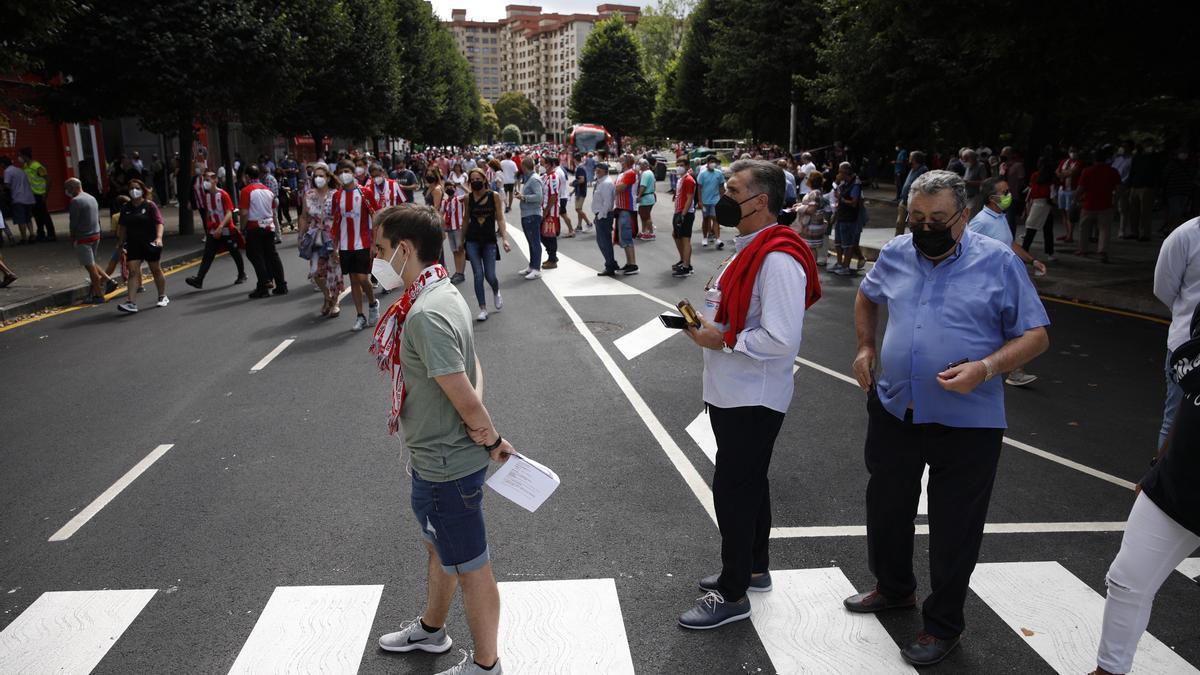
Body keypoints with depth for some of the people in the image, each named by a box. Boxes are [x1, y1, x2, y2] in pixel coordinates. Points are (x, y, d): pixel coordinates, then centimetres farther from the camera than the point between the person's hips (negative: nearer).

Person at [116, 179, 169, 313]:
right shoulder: (126, 208, 6)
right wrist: (122, 243, 12)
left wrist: (159, 237, -25)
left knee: (156, 270, 11)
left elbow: (159, 222, -12)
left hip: (150, 243, -3)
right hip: (133, 244, 3)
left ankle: (163, 297, 29)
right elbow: (123, 227, 13)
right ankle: (132, 303, -13)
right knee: (133, 272, -7)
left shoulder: (150, 205, -6)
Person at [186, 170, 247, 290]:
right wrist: (208, 229, 15)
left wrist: (221, 226, -30)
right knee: (207, 255, -5)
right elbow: (208, 213, 16)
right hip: (213, 232, 5)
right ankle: (198, 280, -14)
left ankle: (242, 275, 30)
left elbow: (229, 213, -19)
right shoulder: (206, 196, 6)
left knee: (235, 253, 11)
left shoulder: (223, 195, -13)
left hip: (227, 230, -5)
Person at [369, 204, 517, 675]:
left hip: (445, 466, -10)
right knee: (440, 547, 29)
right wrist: (485, 434, -6)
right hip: (440, 457, 10)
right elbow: (474, 371, 7)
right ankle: (431, 629, 52)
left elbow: (465, 399, -29)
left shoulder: (424, 315, -28)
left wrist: (491, 439, -12)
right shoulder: (442, 294, 4)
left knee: (469, 567, 9)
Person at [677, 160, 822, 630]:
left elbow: (780, 340, -30)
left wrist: (720, 341, -20)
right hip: (732, 392, 10)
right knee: (749, 482, 22)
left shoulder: (778, 260, -24)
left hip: (753, 398, -10)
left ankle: (733, 594, 18)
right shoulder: (749, 247, 10)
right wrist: (707, 319, 4)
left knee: (734, 490, 1)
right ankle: (753, 568, 41)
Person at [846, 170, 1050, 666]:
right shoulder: (895, 254, 2)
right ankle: (894, 588, 45)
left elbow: (1036, 335, -7)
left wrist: (985, 367, -23)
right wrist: (866, 347, 9)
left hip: (966, 423, -4)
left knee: (954, 528, 8)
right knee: (886, 508, 20)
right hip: (893, 411, 5)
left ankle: (943, 625, 28)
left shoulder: (998, 262, -9)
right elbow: (867, 297, 23)